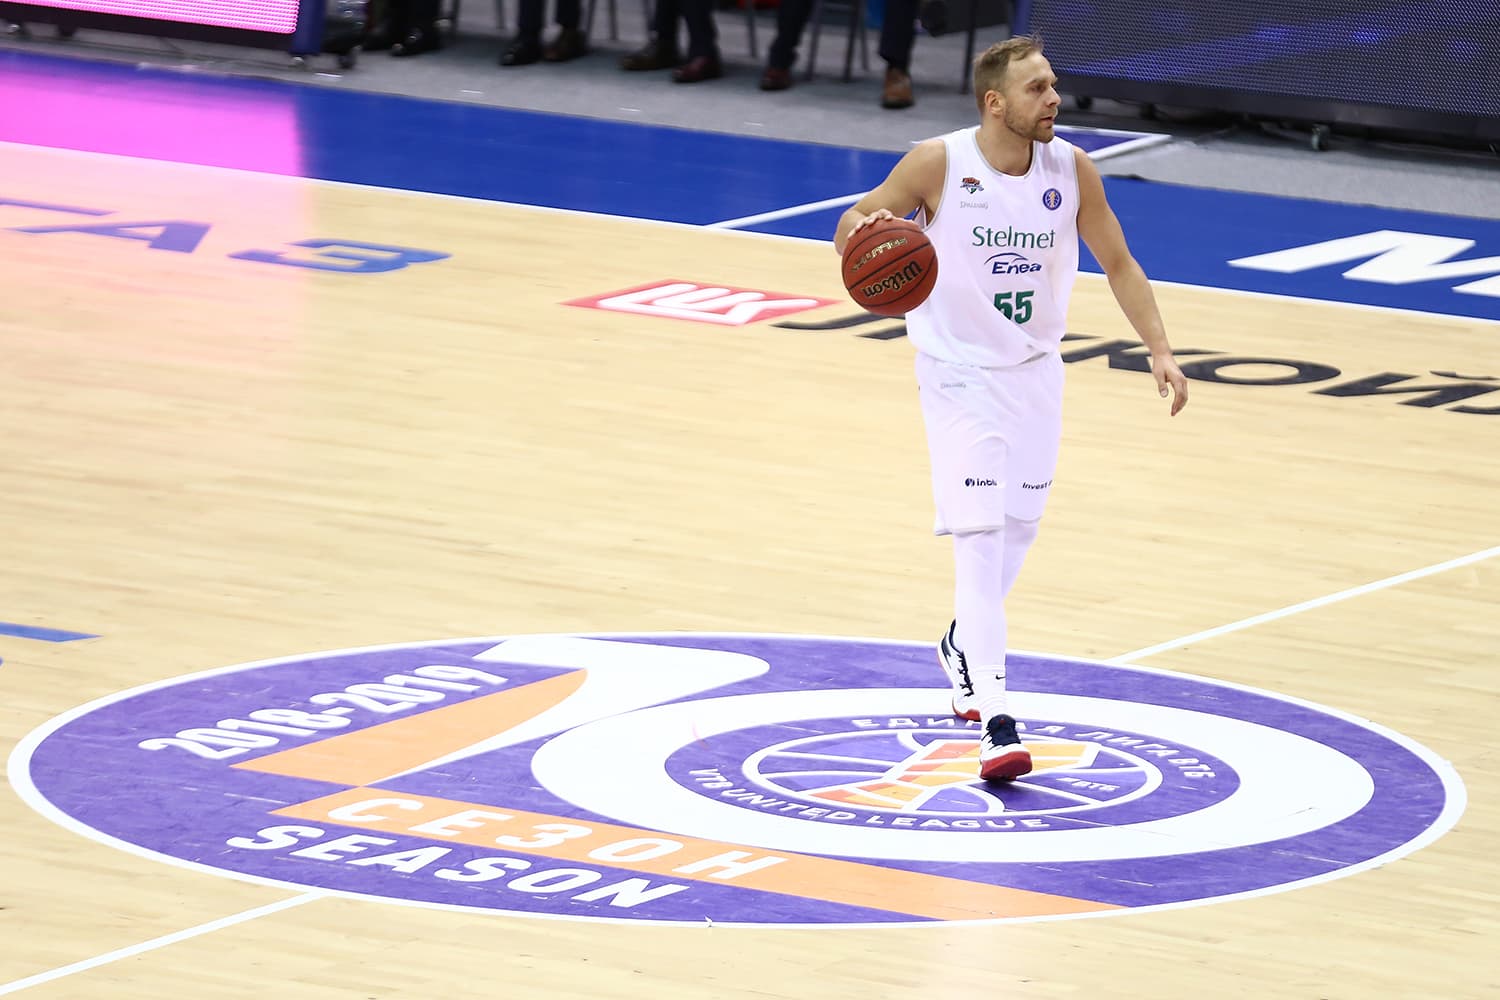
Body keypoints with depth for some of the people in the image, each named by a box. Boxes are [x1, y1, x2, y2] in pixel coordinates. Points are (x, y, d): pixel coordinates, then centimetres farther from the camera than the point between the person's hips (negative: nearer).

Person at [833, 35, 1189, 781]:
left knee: (1017, 529, 15)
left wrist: (1160, 350, -5)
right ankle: (996, 722, -19)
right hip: (959, 374, -4)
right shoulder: (937, 164, -18)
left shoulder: (1071, 170, -8)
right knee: (980, 538, -14)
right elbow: (849, 228, -8)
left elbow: (1117, 264, 3)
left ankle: (965, 643, 44)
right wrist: (867, 232, -33)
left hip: (1035, 371, 4)